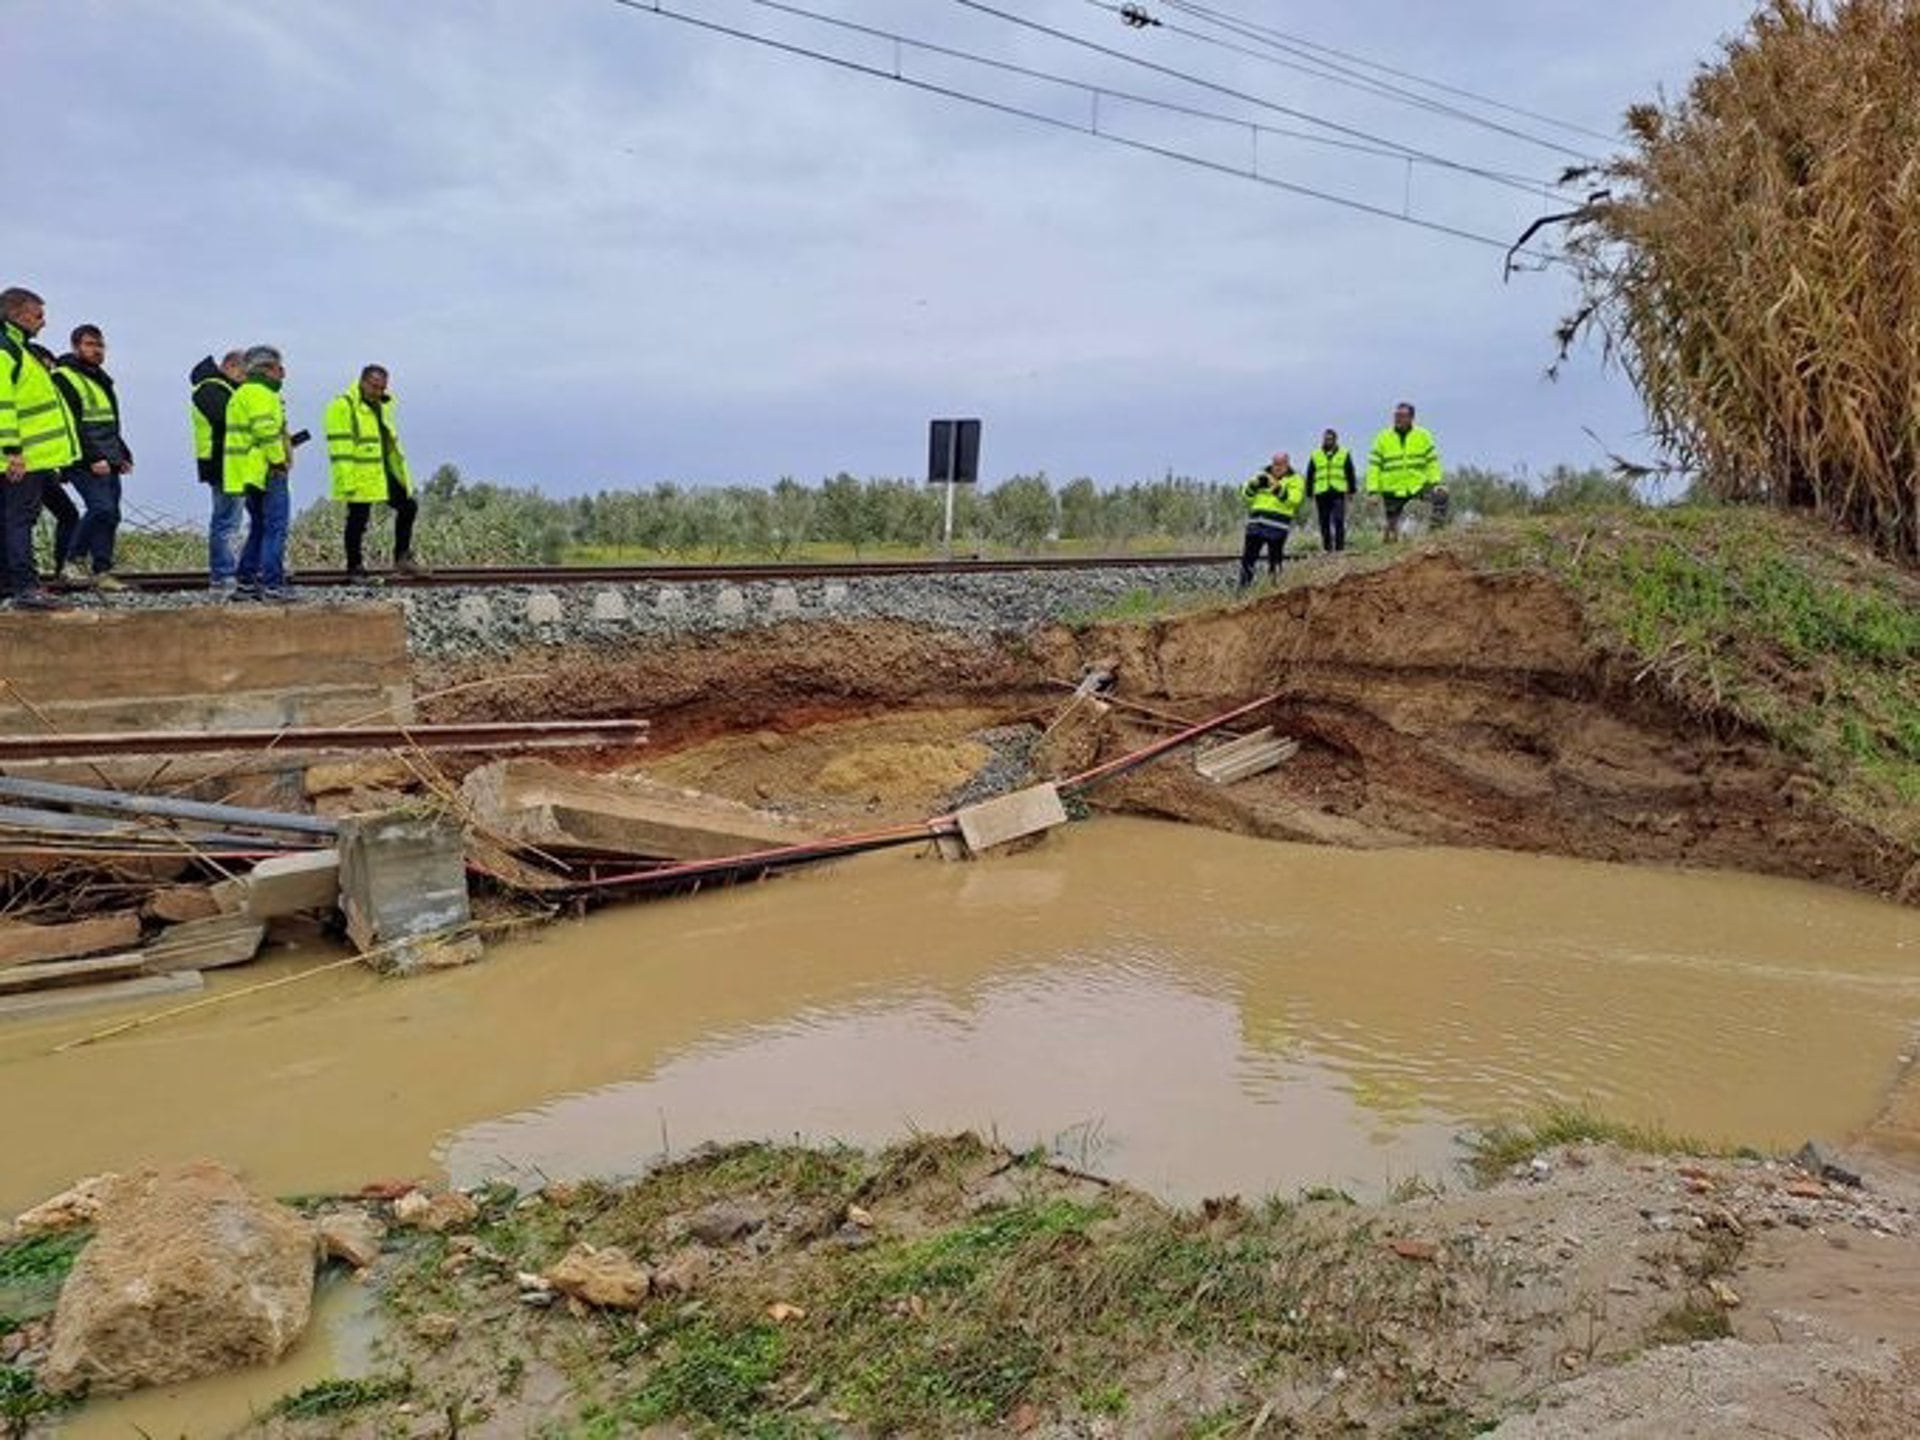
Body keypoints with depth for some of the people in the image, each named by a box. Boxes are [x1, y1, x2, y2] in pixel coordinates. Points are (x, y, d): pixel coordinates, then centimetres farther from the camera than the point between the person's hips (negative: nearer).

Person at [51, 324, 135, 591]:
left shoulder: (101, 379, 23)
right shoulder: (64, 378, -5)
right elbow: (69, 426, -14)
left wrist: (123, 455, 21)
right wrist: (93, 458, -20)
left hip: (108, 463, 9)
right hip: (85, 463, -9)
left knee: (110, 514, 4)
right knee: (102, 508, -21)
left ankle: (102, 572, 7)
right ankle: (73, 559, -8)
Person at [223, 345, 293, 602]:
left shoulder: (240, 395, 22)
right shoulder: (261, 394, -11)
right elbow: (266, 431, -22)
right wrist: (280, 461, -14)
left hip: (249, 474, 10)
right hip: (267, 472, -10)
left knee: (259, 528, 17)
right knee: (275, 528, -9)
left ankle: (245, 582, 18)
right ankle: (272, 585, -12)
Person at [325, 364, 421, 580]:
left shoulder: (381, 406, 17)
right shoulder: (343, 406, -10)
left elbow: (391, 443, 24)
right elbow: (340, 448, -16)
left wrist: (402, 474, 21)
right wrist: (346, 480, -22)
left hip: (385, 474, 8)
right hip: (360, 478, -8)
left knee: (408, 506, 9)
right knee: (358, 521, -1)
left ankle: (402, 558, 18)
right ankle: (354, 568, 11)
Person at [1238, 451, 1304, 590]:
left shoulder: (1295, 480, 6)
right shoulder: (1263, 475, 18)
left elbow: (1294, 500, -11)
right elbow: (1246, 495, 13)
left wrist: (1278, 489, -21)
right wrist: (1255, 485, -6)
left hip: (1277, 526, -4)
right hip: (1256, 523, 4)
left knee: (1274, 559, -3)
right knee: (1248, 556, 3)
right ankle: (1243, 587, 11)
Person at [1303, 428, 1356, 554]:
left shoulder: (1344, 455, 11)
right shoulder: (1315, 456, 12)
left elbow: (1350, 474, 13)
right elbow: (1309, 476, 13)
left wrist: (1351, 490, 7)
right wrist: (1310, 493, 8)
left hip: (1338, 493, -2)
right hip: (1321, 494, 2)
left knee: (1339, 521, -12)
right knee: (1324, 523, 4)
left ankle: (1340, 547, -10)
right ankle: (1327, 548, 12)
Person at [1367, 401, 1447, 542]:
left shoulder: (1423, 435, 2)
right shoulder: (1383, 438, 0)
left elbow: (1432, 462, 1)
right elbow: (1374, 466, -2)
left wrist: (1436, 482, -15)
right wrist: (1373, 491, -10)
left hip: (1419, 485, 0)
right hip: (1392, 490, 0)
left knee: (1441, 493, -25)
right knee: (1392, 525, 4)